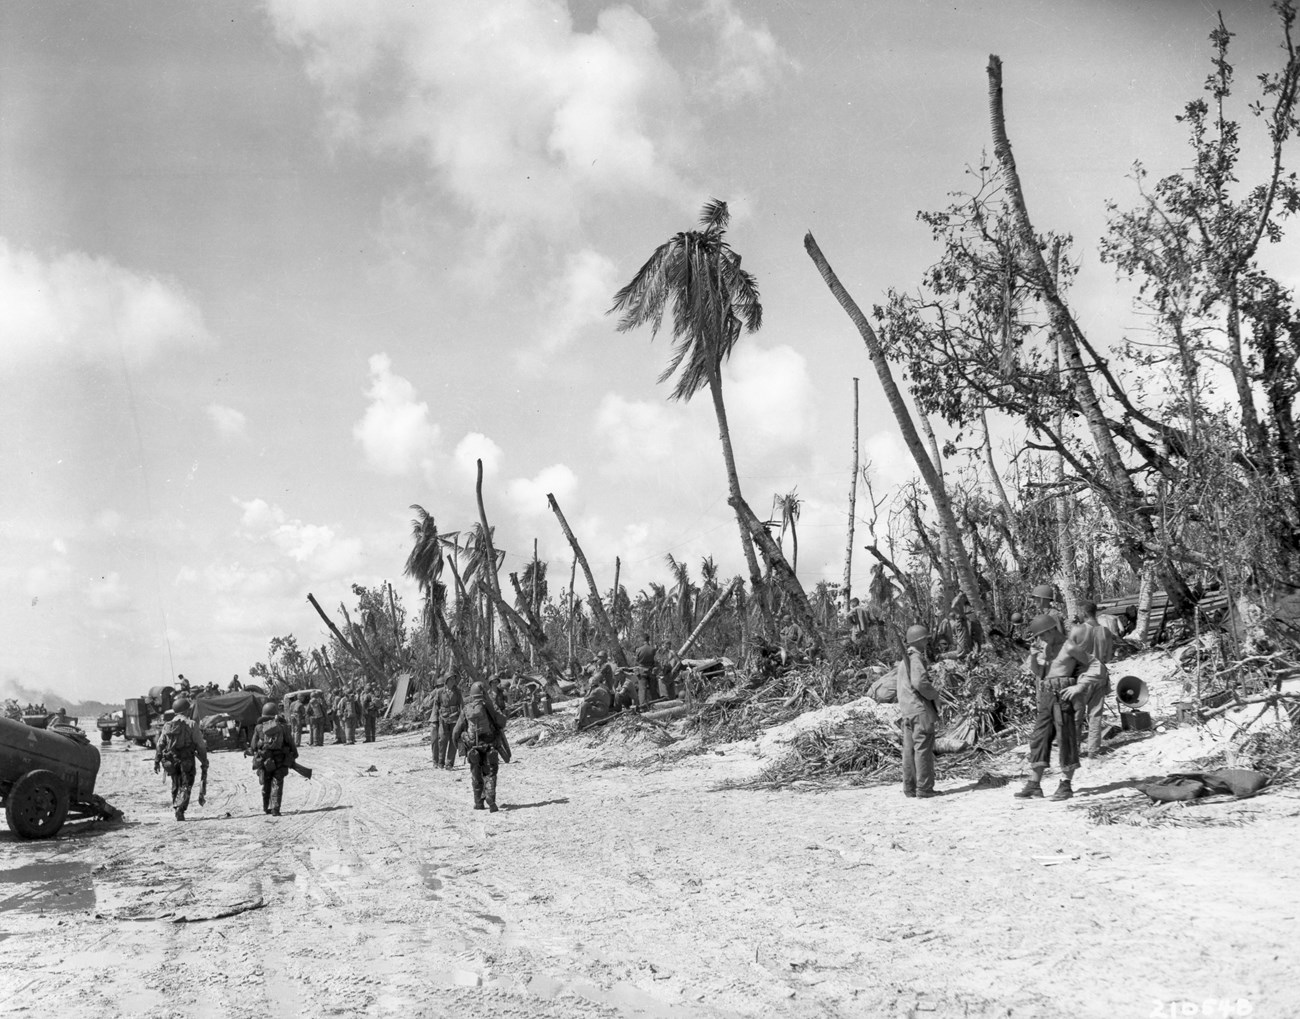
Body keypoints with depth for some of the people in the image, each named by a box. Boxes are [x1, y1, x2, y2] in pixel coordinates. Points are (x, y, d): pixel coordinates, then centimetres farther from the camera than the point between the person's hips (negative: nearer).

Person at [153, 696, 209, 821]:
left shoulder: (167, 725, 6)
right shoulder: (191, 724, -6)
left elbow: (159, 744, 8)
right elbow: (200, 745, -6)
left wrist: (156, 761, 14)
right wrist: (204, 762, 1)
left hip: (171, 761, 4)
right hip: (187, 760, -4)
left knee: (175, 785, 19)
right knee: (186, 786, 1)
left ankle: (175, 807, 21)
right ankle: (180, 809, -15)